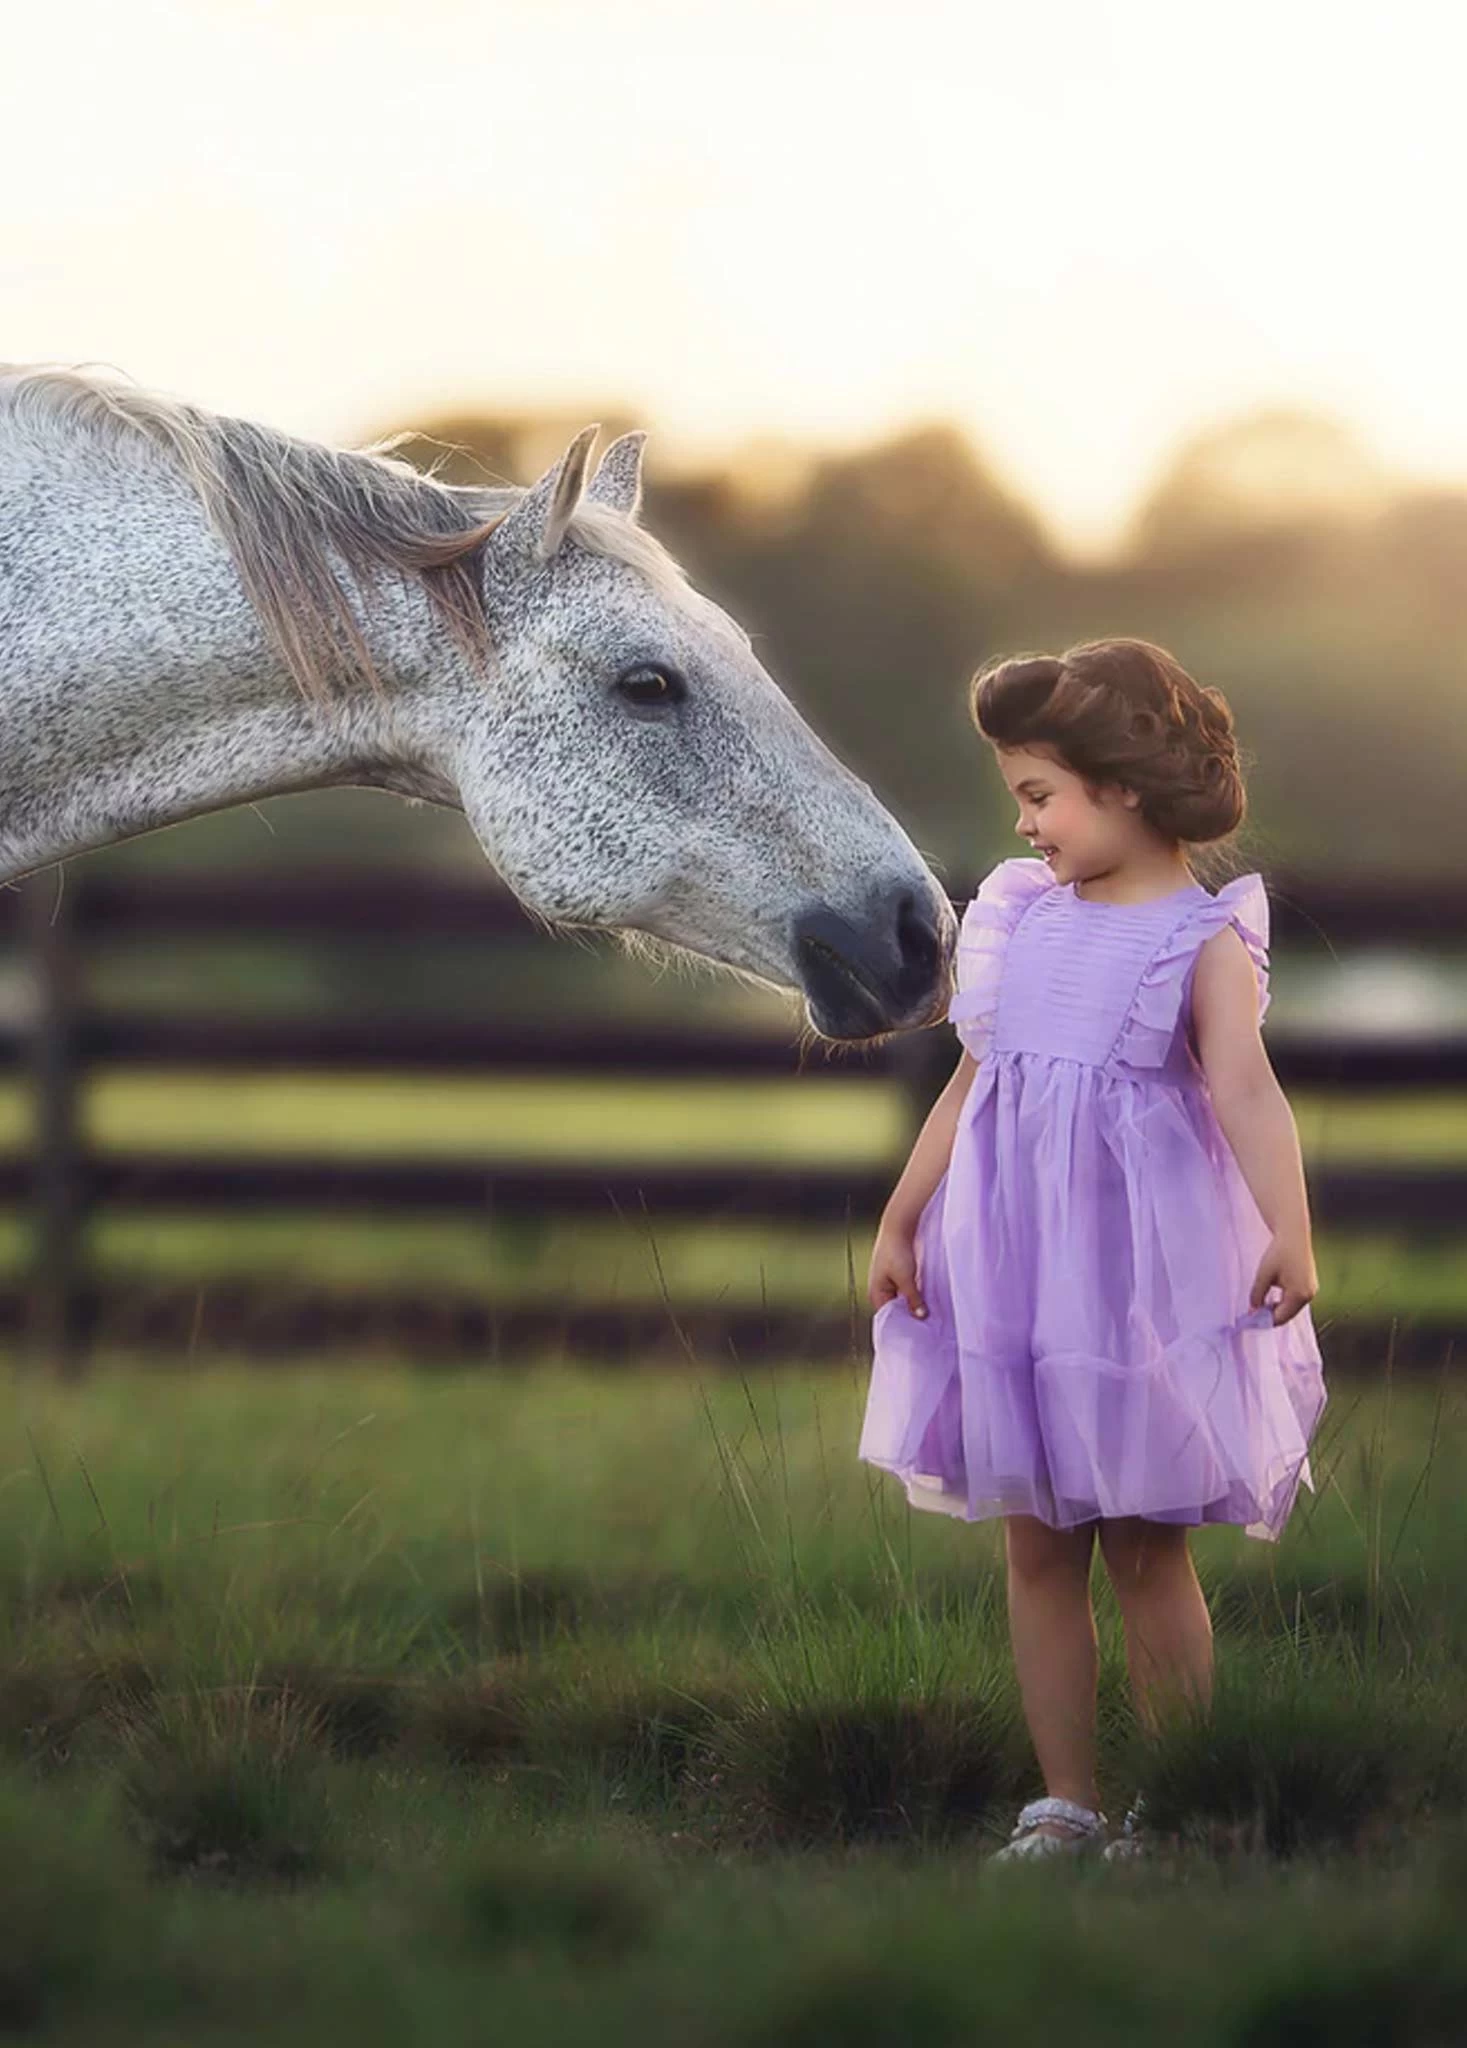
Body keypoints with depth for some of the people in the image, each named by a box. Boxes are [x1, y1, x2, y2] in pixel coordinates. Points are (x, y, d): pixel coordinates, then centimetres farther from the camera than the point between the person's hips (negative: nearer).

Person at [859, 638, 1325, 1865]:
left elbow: (1245, 1086, -22)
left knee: (1146, 1544, 1)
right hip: (1013, 1265, 5)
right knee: (1035, 1542, 6)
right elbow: (969, 1084, 16)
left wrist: (1288, 1233, -36)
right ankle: (1067, 1802, 12)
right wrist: (901, 1220, 13)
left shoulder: (1203, 940, -8)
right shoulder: (1020, 914, 10)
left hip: (1141, 1272, -5)